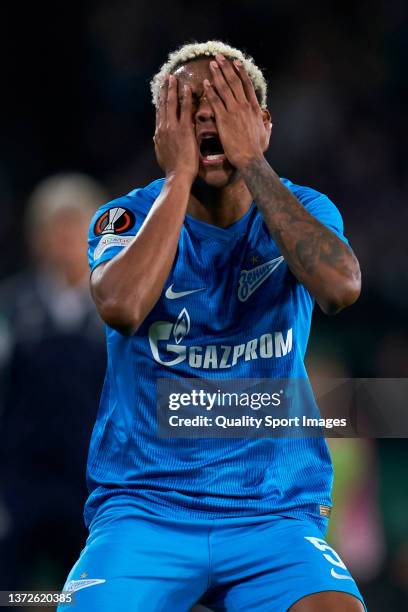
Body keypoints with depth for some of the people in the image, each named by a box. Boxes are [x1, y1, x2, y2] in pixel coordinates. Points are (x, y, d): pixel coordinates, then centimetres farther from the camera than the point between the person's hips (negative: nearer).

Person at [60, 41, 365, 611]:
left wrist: (252, 162, -17)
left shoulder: (307, 211, 4)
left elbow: (341, 287, -20)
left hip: (275, 514, 1)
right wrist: (179, 175, -15)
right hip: (142, 505, 0)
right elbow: (122, 307, -23)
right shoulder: (126, 218, 0)